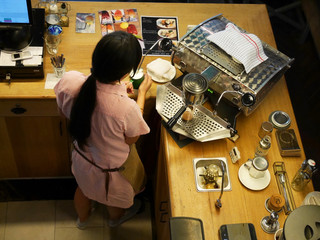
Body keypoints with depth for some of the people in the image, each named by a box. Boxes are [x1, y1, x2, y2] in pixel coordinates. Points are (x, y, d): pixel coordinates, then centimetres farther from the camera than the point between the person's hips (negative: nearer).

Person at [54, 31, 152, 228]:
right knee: (114, 197, 34)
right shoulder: (126, 108, -45)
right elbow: (132, 138, -20)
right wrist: (142, 92, -14)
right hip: (110, 168, -4)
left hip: (81, 156, 4)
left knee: (84, 188, 38)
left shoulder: (69, 81, -32)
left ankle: (82, 218, 71)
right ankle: (116, 218, 70)